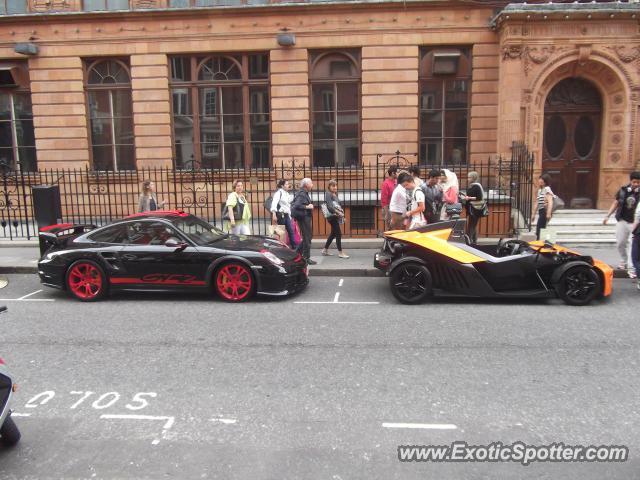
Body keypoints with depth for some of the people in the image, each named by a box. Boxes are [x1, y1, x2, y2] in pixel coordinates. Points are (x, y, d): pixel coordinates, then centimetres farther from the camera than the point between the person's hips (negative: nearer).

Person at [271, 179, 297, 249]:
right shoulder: (279, 192, -8)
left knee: (291, 231, 3)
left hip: (287, 215, 8)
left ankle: (294, 246, 5)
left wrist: (290, 215, 19)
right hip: (280, 214, -8)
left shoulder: (287, 194, 17)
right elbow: (274, 203, -19)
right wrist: (274, 214, -29)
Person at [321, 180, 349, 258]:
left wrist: (341, 213, 7)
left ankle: (325, 250, 25)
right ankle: (340, 252, -1)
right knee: (338, 234, -7)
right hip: (332, 216, -9)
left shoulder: (335, 194, 16)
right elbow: (330, 207, -20)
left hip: (335, 216, 9)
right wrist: (338, 212, -26)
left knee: (333, 233, 15)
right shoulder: (328, 194, -10)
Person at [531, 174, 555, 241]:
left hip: (545, 211, -9)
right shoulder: (539, 190, 20)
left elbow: (550, 201, -17)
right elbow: (537, 203, 23)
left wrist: (549, 213, -27)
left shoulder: (547, 189, -7)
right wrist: (533, 214, 21)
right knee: (538, 228, 6)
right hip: (541, 211, 9)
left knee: (539, 228, -11)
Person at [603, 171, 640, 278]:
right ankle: (623, 261, 33)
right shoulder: (623, 190, 1)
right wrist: (607, 216, 5)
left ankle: (631, 268, -1)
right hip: (622, 221, 3)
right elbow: (615, 203, 10)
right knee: (621, 243, 10)